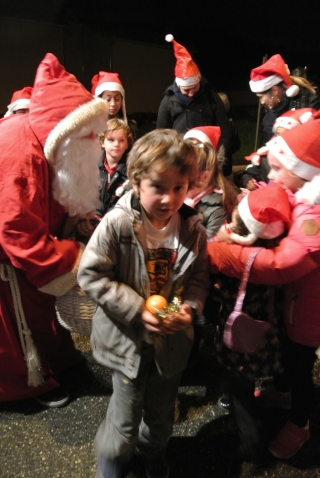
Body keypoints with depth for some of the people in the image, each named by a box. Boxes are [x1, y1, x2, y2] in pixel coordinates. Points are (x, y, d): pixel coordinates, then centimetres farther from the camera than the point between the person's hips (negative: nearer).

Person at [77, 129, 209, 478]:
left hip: (171, 339, 4)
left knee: (162, 410, 25)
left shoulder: (192, 229, -10)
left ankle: (154, 449, 60)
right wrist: (138, 309, -23)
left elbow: (199, 278, 0)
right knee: (127, 412, 15)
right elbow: (91, 274, -18)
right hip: (128, 338, -3)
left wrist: (190, 308, -19)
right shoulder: (116, 224, -21)